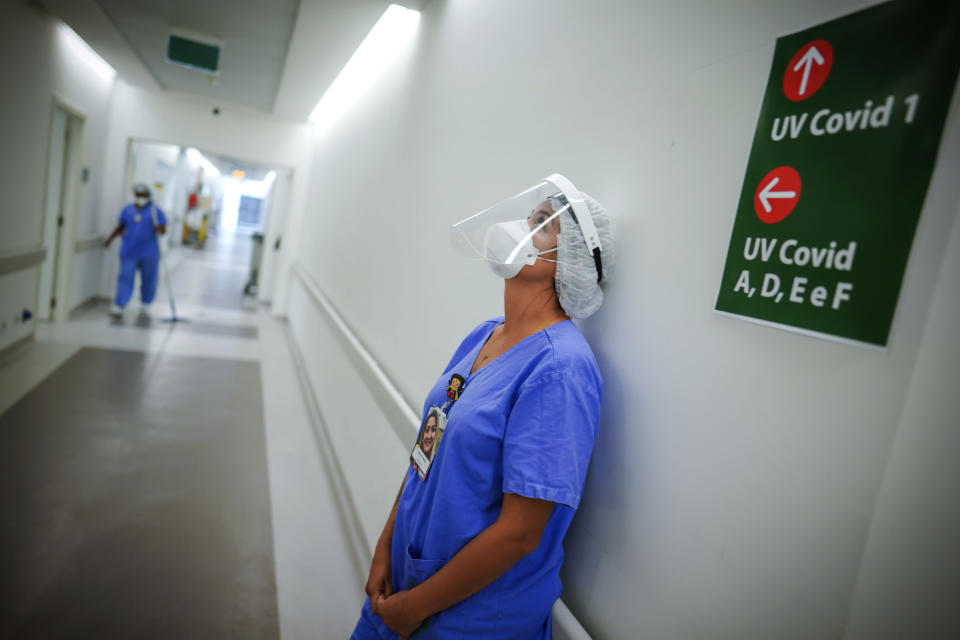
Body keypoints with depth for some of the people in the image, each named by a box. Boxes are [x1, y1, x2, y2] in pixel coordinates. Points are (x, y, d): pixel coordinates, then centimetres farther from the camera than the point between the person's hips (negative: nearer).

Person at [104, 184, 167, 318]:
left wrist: (159, 228, -23)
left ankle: (145, 304, 24)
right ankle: (118, 306, -7)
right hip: (129, 252, 2)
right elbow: (121, 226, 22)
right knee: (125, 278, -5)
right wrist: (110, 239, 16)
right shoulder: (128, 210, 11)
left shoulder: (155, 211, 1)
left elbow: (163, 230, -1)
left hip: (148, 253, -2)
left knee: (148, 280, 6)